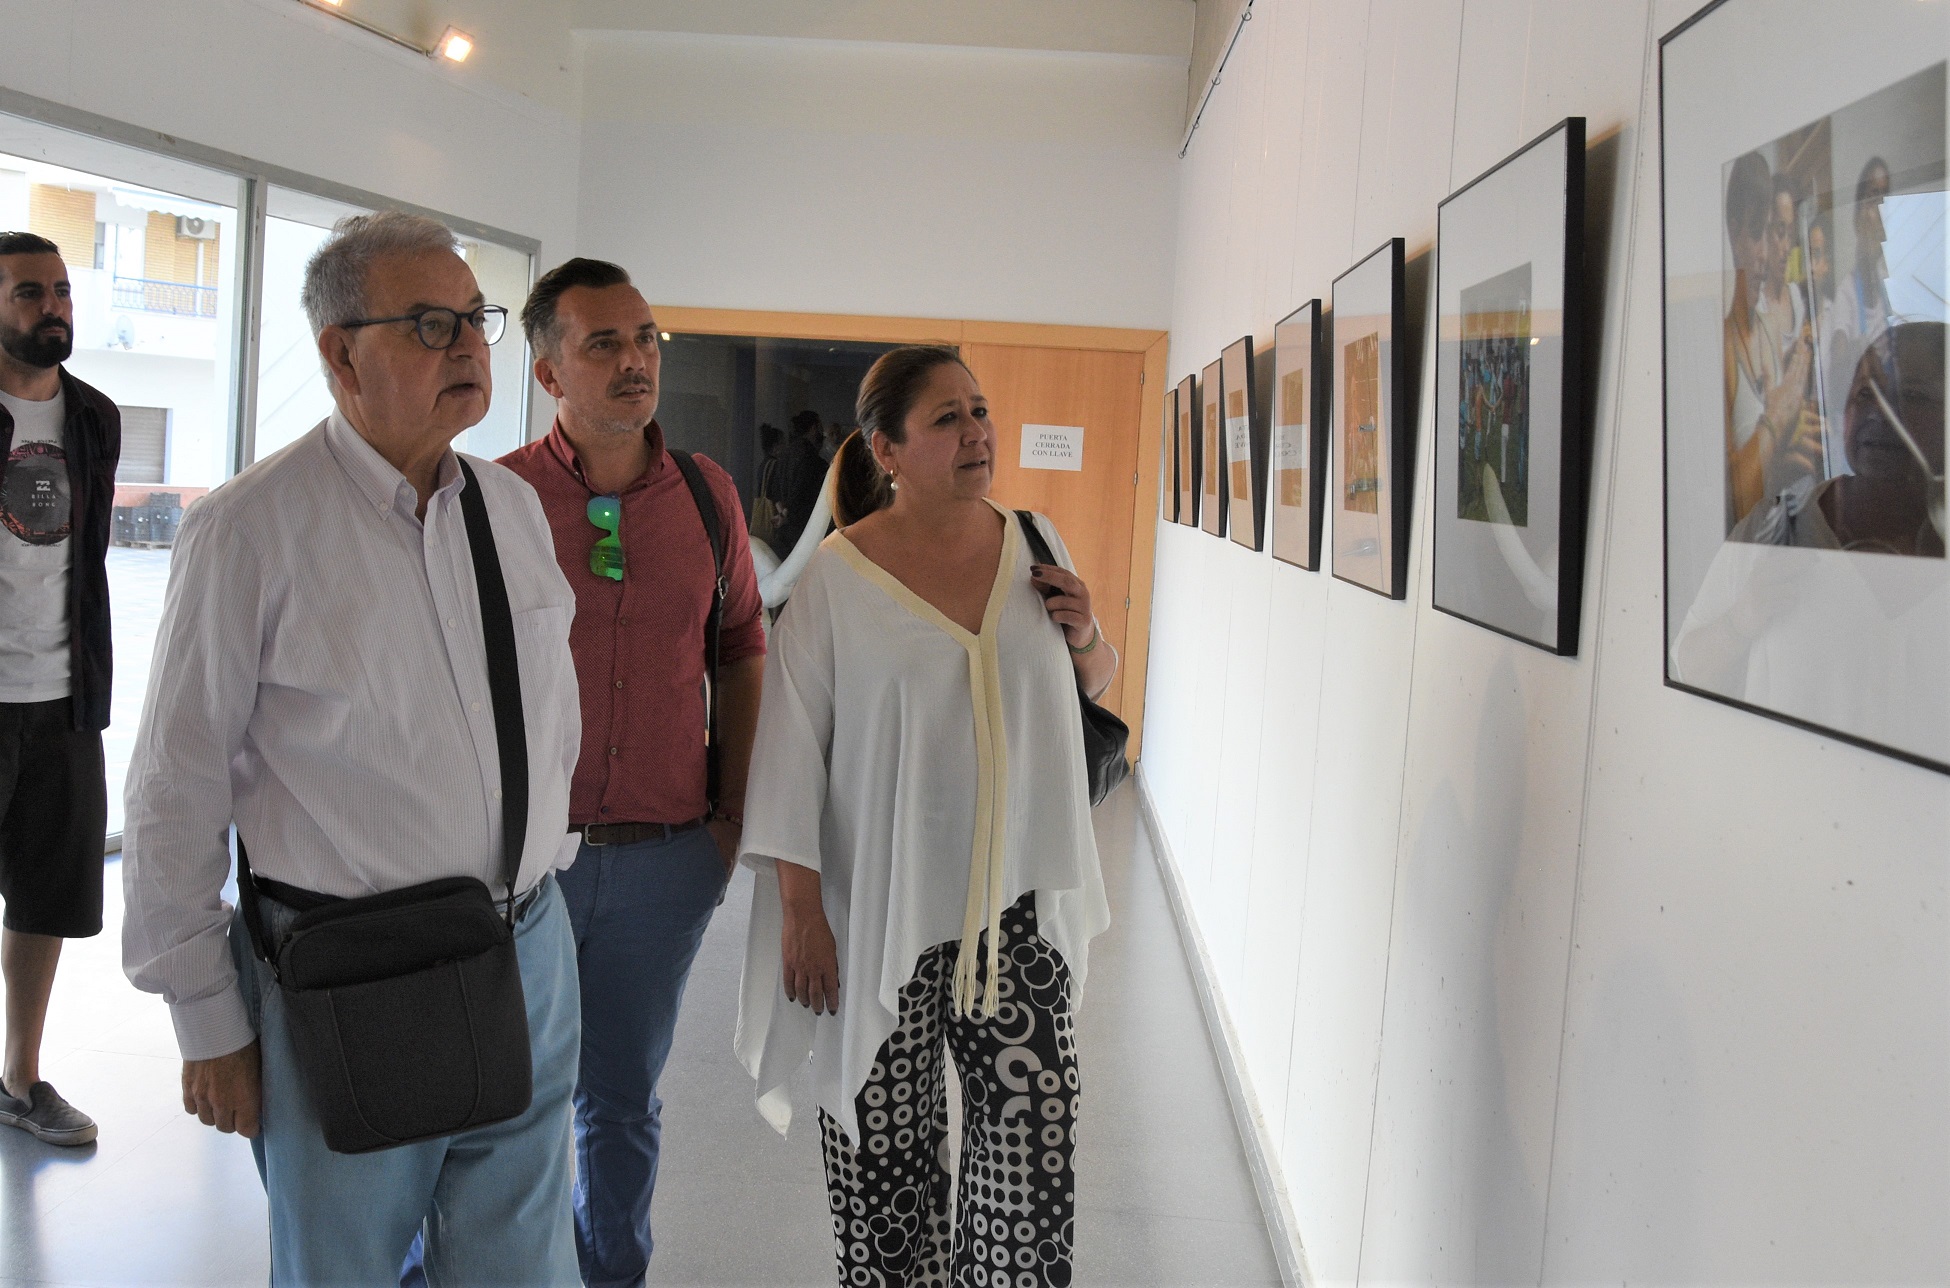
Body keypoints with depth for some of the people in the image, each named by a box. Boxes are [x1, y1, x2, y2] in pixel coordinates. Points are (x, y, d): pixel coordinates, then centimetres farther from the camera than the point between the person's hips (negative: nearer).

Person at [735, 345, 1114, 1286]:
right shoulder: (837, 576, -8)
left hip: (1018, 902, 3)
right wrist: (800, 909, -9)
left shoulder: (1035, 544, 5)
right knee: (887, 1147, 8)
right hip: (882, 910, -3)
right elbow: (790, 747, -7)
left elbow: (1096, 682, 20)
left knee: (1035, 1137, 4)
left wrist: (1085, 638, -3)